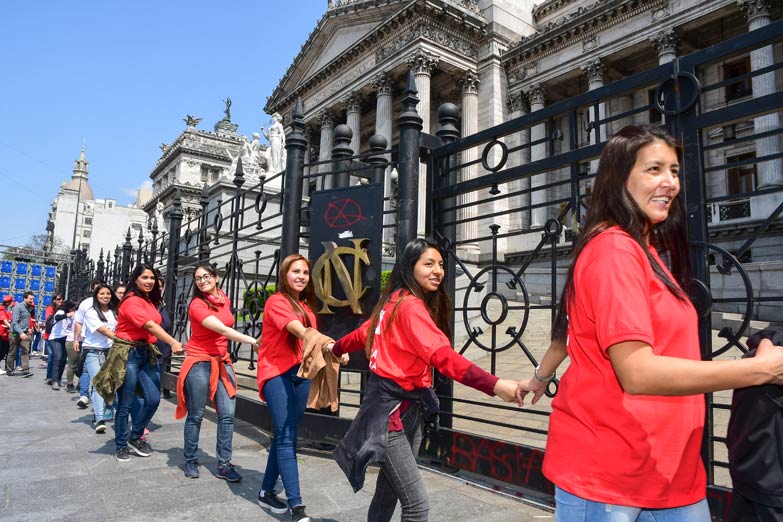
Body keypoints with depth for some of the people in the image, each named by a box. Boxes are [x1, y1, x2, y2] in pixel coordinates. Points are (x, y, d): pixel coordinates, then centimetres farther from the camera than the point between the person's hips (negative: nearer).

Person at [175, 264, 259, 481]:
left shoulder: (224, 299, 6)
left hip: (222, 361, 5)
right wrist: (252, 340, -32)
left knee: (227, 415, -1)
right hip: (200, 362, -5)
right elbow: (222, 329, -26)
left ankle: (224, 465, 8)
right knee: (196, 415, 5)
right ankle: (191, 462, 22)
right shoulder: (197, 305, -14)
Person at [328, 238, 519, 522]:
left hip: (408, 409, 10)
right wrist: (495, 385, -41)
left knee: (390, 491, 19)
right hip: (391, 409, -10)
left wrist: (337, 348, 43)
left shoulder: (395, 301, 10)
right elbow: (442, 355, -32)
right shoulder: (410, 305, -19)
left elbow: (363, 332, 24)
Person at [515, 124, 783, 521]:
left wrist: (541, 377, 31)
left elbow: (579, 325, 20)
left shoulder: (646, 251, 11)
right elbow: (637, 372, -26)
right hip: (606, 474, -8)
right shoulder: (614, 249, -19)